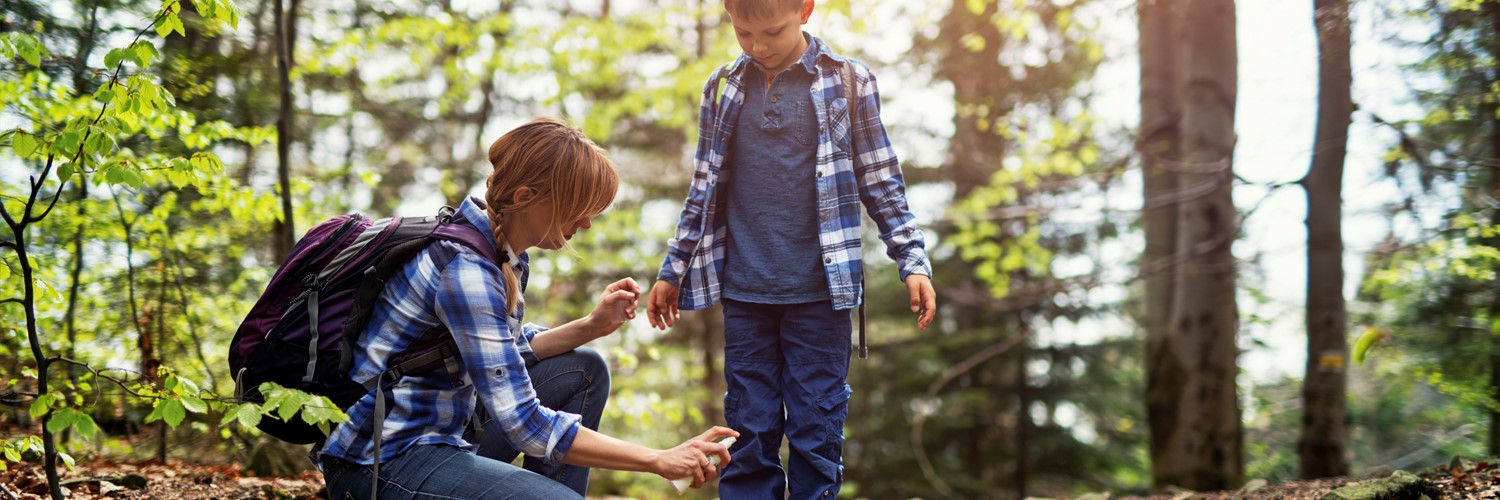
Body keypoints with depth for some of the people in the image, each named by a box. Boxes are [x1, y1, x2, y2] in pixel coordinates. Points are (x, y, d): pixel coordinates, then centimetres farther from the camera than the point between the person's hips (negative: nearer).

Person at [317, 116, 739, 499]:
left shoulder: (508, 253, 5)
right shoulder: (464, 267, -24)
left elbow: (506, 354, 19)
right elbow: (524, 425, -27)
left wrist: (591, 326, 3)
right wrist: (659, 461, -25)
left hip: (444, 431, 10)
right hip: (383, 463, -10)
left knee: (584, 370, 15)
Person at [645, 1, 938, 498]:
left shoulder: (848, 80, 1)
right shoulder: (723, 88, 8)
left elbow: (881, 182, 4)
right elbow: (704, 191, 16)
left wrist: (913, 261, -3)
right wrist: (672, 270, 15)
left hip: (820, 290, -2)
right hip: (743, 291, 3)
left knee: (817, 433, 0)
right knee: (749, 430, 5)